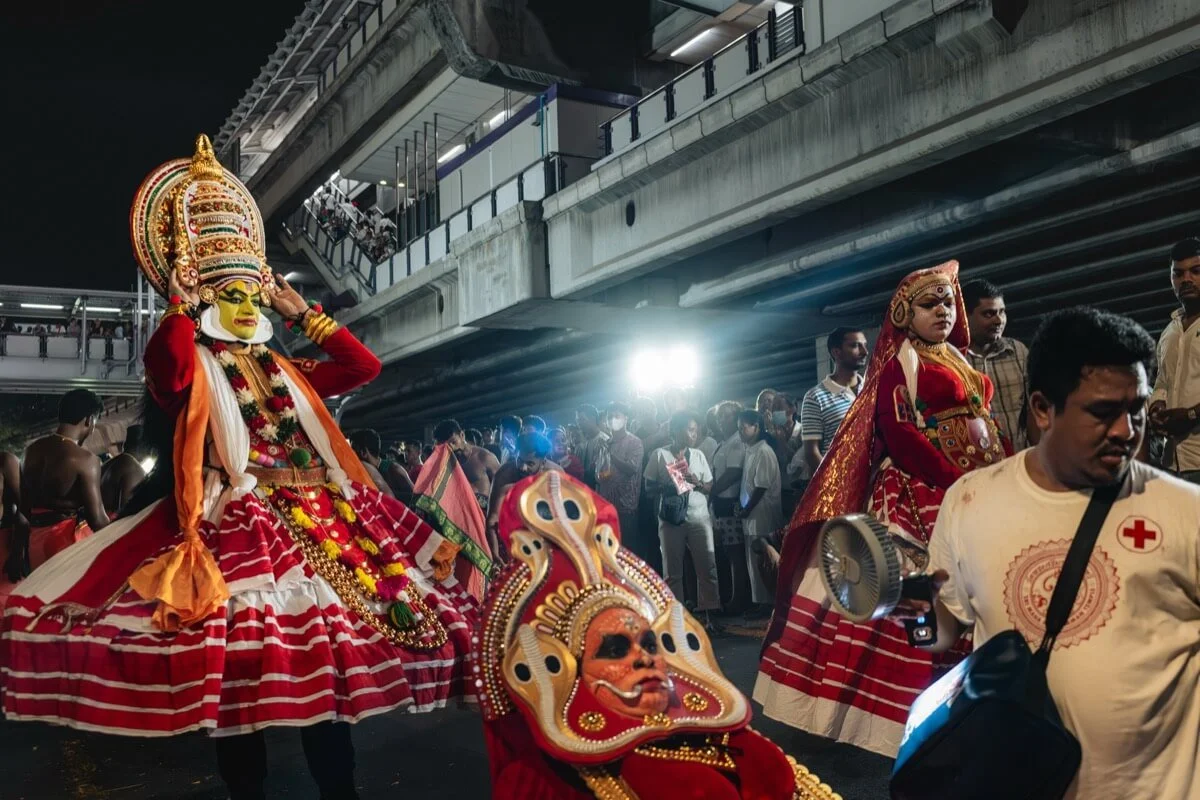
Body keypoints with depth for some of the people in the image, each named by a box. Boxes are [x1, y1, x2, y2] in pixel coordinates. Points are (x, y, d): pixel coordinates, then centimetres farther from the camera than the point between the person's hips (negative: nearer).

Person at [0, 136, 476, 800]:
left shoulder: (284, 372, 22)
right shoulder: (192, 368, 5)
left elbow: (365, 367, 22)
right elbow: (164, 368, -20)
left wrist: (304, 314, 23)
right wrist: (183, 297, -8)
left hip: (317, 523, 5)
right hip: (239, 526, -5)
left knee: (329, 653, 2)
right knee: (241, 669, -7)